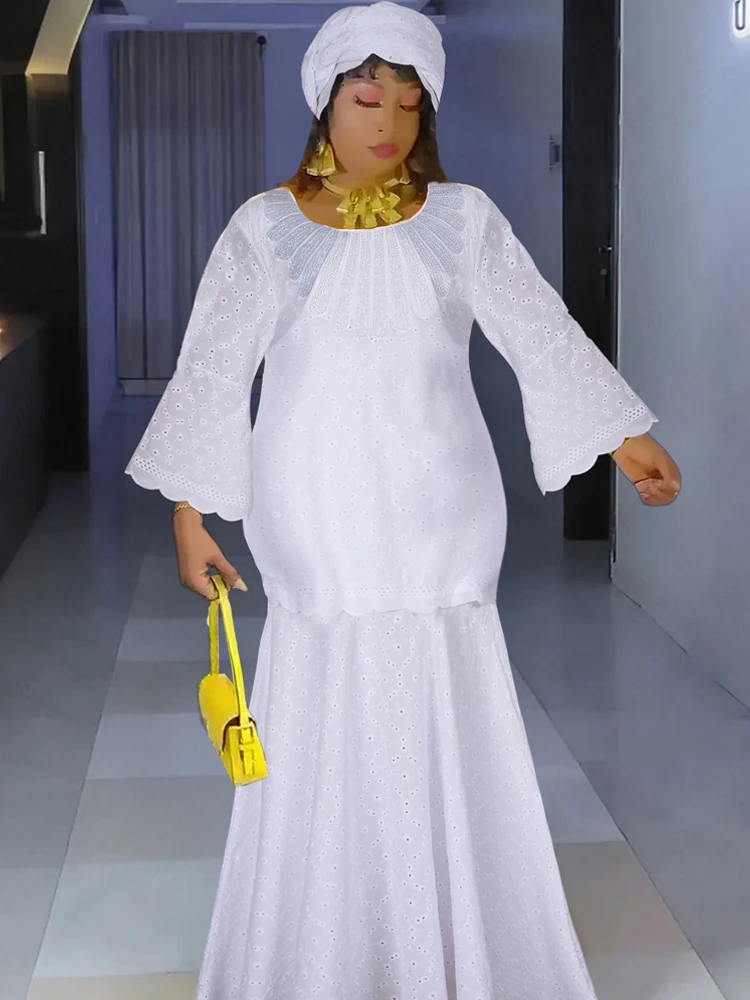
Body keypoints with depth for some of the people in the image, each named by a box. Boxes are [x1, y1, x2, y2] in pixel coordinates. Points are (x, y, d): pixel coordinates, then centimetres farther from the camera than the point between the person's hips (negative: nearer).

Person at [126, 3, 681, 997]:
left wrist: (628, 437, -8)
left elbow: (543, 336, 0)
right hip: (321, 528, -1)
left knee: (447, 751, 5)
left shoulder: (462, 217, 3)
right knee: (326, 758, 4)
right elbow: (212, 372, 1)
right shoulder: (266, 227, 0)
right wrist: (191, 511, -2)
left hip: (437, 526, 1)